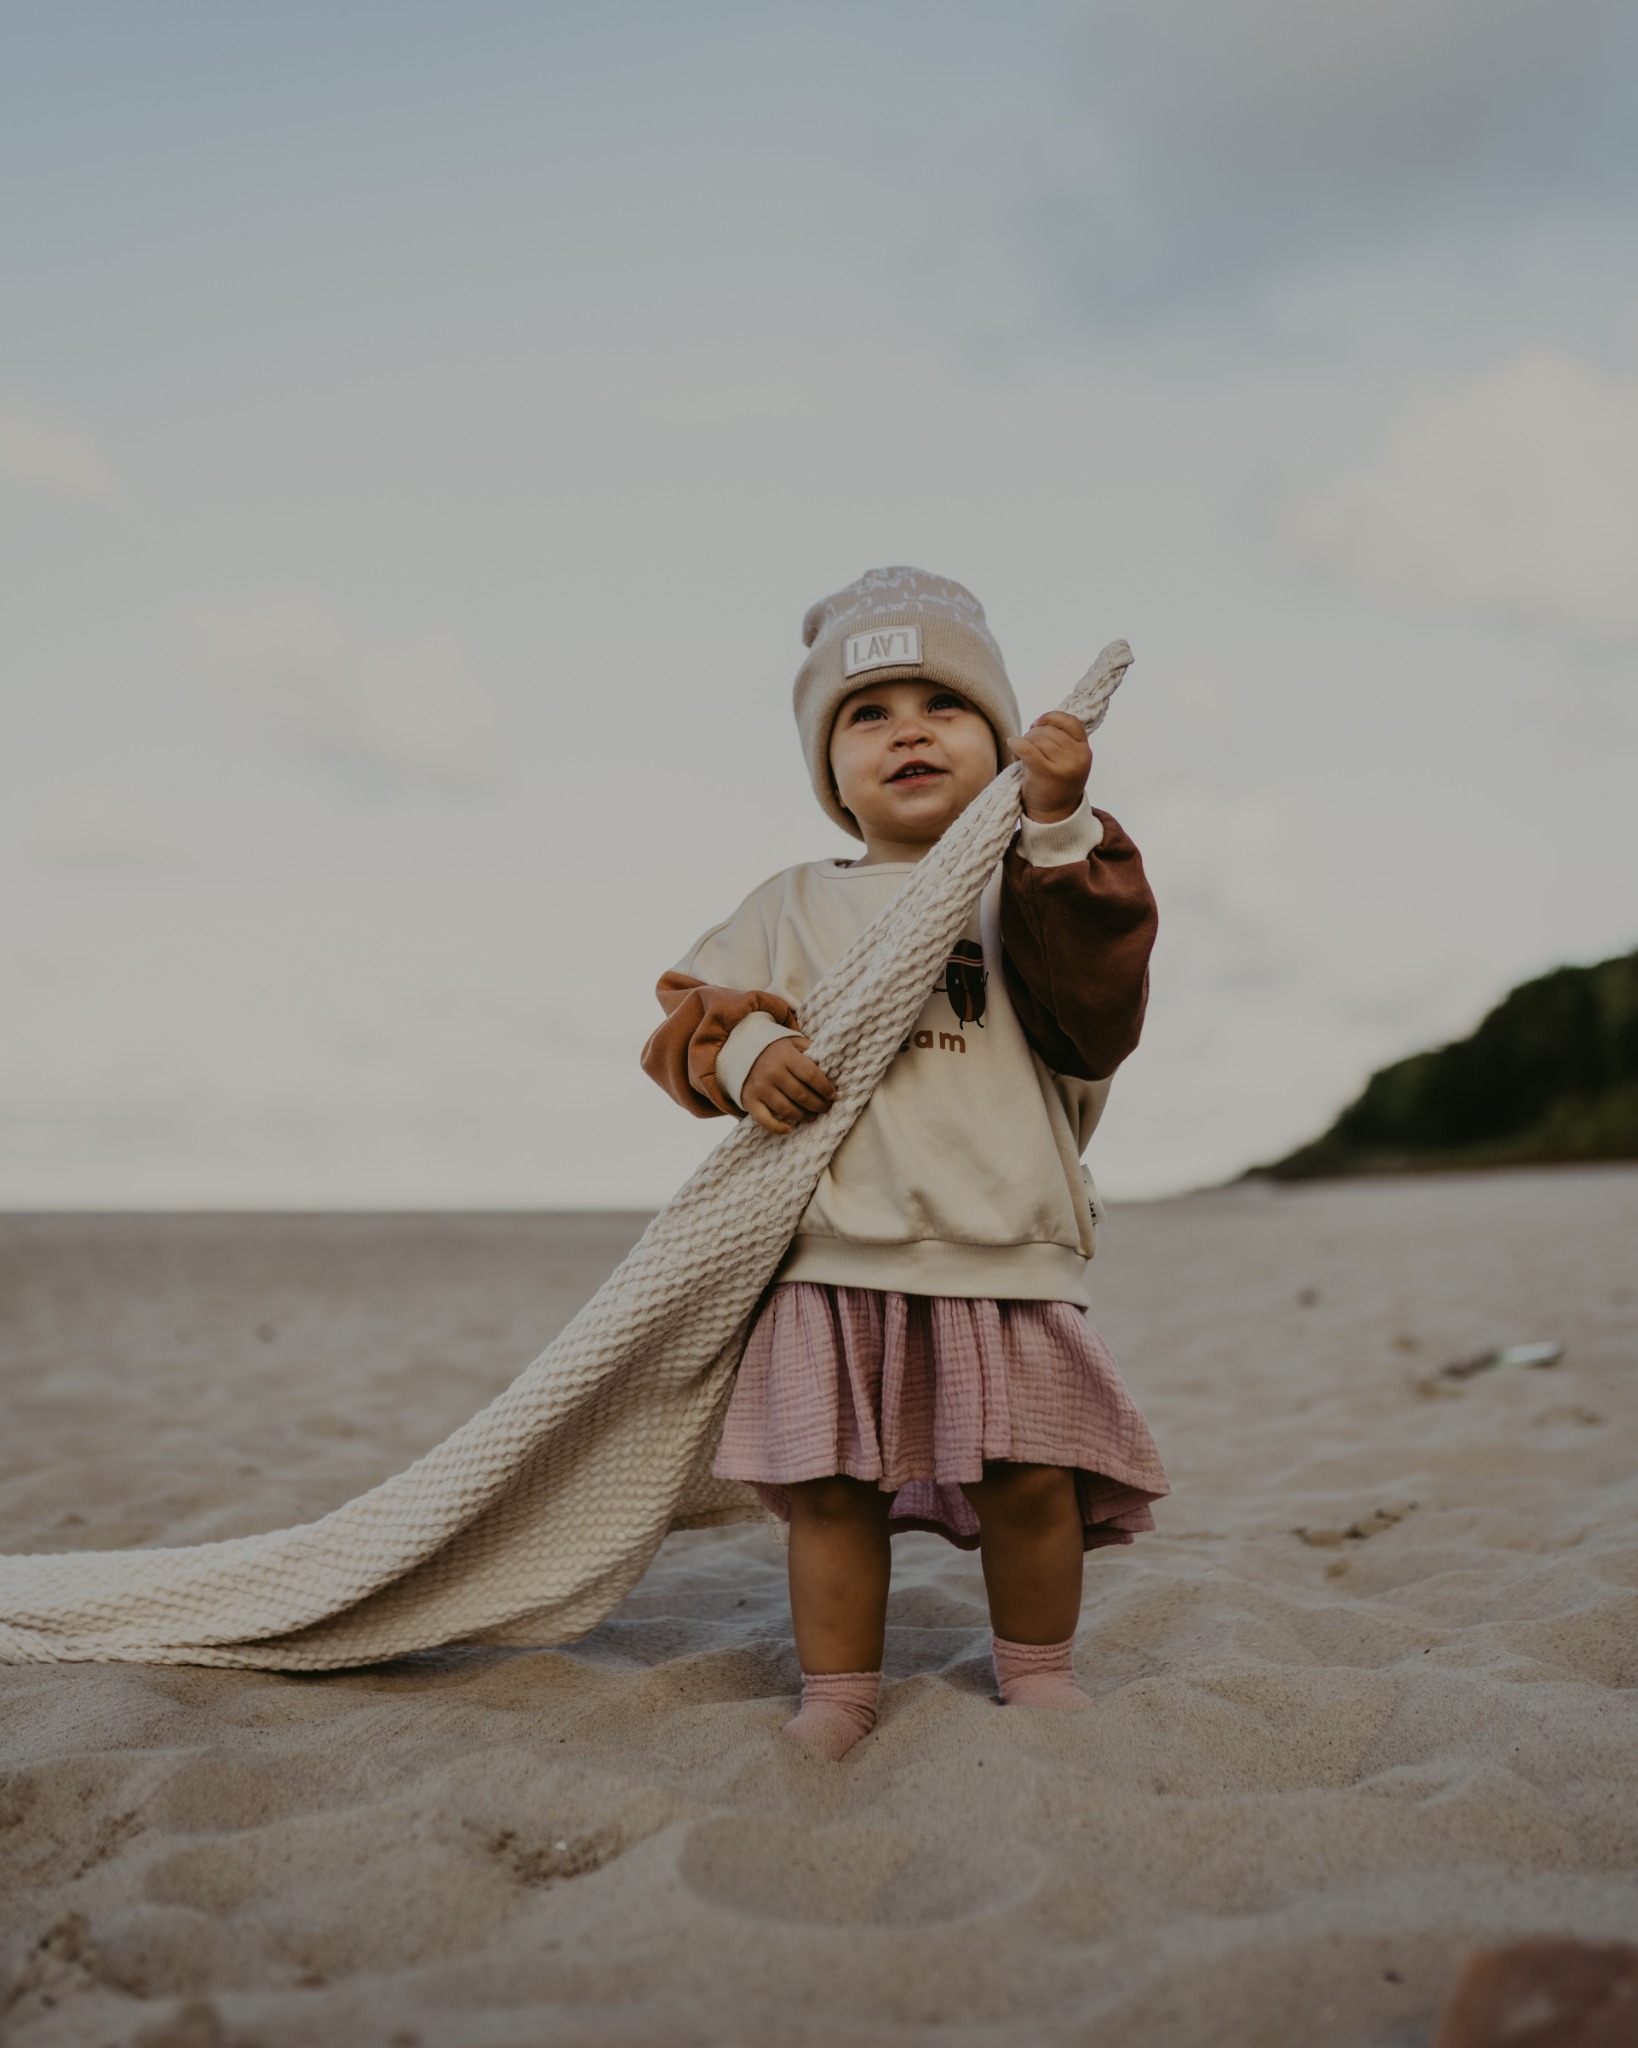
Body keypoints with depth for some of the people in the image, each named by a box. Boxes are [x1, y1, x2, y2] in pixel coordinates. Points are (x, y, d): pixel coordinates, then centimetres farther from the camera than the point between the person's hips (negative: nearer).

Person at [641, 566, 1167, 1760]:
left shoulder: (1031, 889, 7)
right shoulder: (792, 908, 12)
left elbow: (1098, 1018, -9)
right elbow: (692, 1010, 12)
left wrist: (1059, 827, -15)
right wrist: (742, 1050, -12)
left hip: (1003, 1250, -1)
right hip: (837, 1256, 1)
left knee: (1026, 1478, 3)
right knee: (831, 1484, 3)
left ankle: (1040, 1673, 28)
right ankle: (837, 1694, 22)